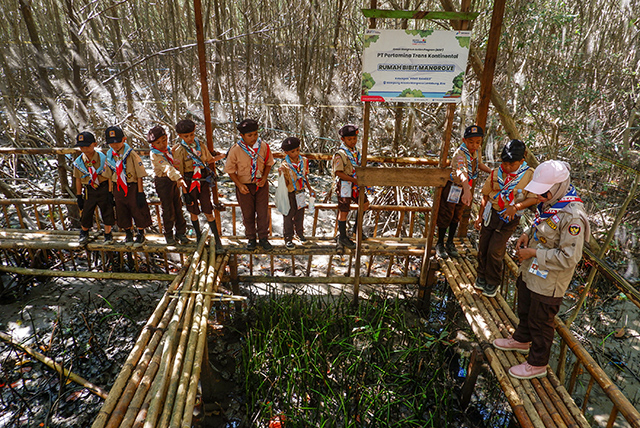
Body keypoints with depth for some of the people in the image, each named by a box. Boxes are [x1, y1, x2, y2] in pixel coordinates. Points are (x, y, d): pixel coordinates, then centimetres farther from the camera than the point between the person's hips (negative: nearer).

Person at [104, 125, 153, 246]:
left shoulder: (131, 154, -13)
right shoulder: (109, 156, 3)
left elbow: (139, 175, -12)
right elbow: (109, 176, 13)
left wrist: (140, 192, -14)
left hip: (133, 187, -5)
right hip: (118, 189, 5)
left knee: (138, 211, 3)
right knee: (122, 213, 13)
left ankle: (141, 234, 21)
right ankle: (128, 233, 32)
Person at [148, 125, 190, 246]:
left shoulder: (168, 150, 7)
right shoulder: (155, 154, -15)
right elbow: (167, 168, -30)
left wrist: (179, 180, 11)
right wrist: (179, 178, -42)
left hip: (174, 181, 6)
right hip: (163, 182, -6)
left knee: (178, 207, 10)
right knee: (168, 210, 1)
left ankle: (181, 233, 20)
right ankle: (168, 235, 17)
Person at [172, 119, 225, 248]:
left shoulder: (201, 145, 2)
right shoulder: (179, 150, -8)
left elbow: (209, 160, 17)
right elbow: (179, 171, -4)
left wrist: (221, 156, 6)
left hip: (203, 182, 1)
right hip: (189, 183, -1)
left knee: (208, 212, 0)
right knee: (194, 212, 12)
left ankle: (217, 239, 10)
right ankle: (199, 237, 32)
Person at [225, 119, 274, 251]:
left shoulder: (263, 146, -10)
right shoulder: (235, 150, -17)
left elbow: (268, 163, 5)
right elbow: (230, 170, -7)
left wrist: (264, 178, -10)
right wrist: (239, 185, -16)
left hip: (261, 185, 1)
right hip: (244, 186, -1)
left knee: (263, 212, 9)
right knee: (248, 214, 13)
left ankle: (263, 238, 27)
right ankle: (251, 239, 31)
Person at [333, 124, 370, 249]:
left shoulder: (355, 150, 8)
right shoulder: (340, 153, -18)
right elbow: (338, 172, -22)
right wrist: (354, 180, -24)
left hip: (355, 184, 8)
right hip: (344, 185, -8)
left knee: (365, 203, 15)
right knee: (344, 211, 0)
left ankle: (357, 226, 35)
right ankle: (342, 238, 12)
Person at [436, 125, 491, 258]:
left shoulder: (477, 150, -6)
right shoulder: (460, 154, -32)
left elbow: (479, 163, 16)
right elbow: (461, 172, -51)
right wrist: (467, 190, -67)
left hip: (465, 188, 7)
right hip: (452, 187, -7)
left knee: (457, 217, 17)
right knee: (446, 216, 3)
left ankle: (450, 243, 32)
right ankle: (440, 244, 21)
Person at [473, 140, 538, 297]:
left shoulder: (530, 175, -12)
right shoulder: (496, 173, -2)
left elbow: (533, 198, -12)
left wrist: (516, 207, -28)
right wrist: (480, 216, 9)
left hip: (509, 219, -3)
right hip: (491, 214, 4)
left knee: (495, 251, -4)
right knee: (483, 248, 10)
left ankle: (493, 283, 17)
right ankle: (481, 277, 32)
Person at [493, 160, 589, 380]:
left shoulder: (572, 217, -30)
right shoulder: (550, 203, -2)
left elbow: (568, 258, -30)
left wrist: (534, 253, -24)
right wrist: (527, 235, -1)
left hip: (548, 283, -9)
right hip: (530, 272, 9)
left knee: (541, 322, 11)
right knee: (525, 310, 29)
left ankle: (537, 364, 32)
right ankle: (522, 340, 54)